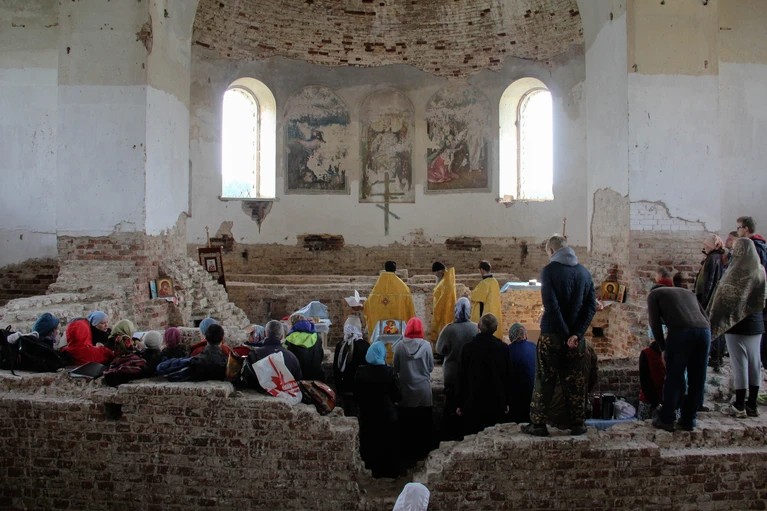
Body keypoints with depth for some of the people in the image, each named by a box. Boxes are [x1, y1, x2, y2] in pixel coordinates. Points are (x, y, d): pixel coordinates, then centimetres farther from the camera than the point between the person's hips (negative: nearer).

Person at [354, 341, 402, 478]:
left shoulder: (361, 372, -10)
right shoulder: (390, 372, -16)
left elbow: (356, 395, -2)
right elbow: (398, 396, -11)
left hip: (367, 416, 2)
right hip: (387, 416, -2)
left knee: (371, 444, 17)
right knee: (388, 446, 14)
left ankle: (375, 470, 25)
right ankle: (389, 471, 22)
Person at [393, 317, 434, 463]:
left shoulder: (400, 345, -9)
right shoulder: (426, 345, -10)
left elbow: (396, 367, -1)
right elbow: (431, 367, -2)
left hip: (405, 389, 0)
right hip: (423, 389, 0)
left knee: (406, 421, 11)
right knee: (423, 421, 11)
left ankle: (407, 451, 19)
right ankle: (422, 450, 18)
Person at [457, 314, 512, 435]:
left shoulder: (468, 347, -5)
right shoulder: (503, 348, -1)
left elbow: (463, 377, -2)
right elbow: (508, 376, 4)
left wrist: (460, 403, 5)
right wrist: (507, 402, 14)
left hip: (474, 402, -1)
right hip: (497, 402, 2)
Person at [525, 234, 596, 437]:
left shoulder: (549, 270, -9)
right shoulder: (584, 272, 7)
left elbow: (551, 305, -17)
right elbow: (591, 307, 0)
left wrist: (566, 333, -12)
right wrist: (576, 334, -8)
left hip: (552, 335, -4)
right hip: (576, 337, 4)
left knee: (544, 381, 5)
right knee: (574, 381, 13)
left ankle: (538, 424, 8)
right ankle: (578, 424, 18)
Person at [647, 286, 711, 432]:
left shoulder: (654, 294, 22)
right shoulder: (688, 292, 36)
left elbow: (655, 323, 9)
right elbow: (706, 318, 25)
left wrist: (663, 347, 16)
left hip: (681, 331, -4)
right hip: (704, 331, 5)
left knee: (674, 378, 5)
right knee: (697, 380, 13)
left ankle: (666, 419, 9)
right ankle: (688, 420, 20)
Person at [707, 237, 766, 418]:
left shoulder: (735, 272, -15)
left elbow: (724, 298, -14)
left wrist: (713, 321, -7)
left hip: (736, 324, -6)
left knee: (739, 364, -2)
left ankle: (740, 407, 4)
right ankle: (752, 405, 19)